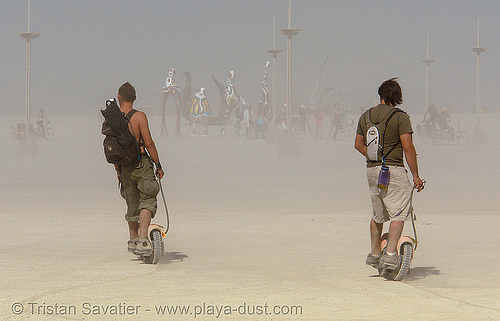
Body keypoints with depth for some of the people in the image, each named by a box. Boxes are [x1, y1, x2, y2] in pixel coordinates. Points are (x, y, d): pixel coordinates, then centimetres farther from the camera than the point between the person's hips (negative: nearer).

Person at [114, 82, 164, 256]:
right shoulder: (139, 116, -10)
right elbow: (148, 143, -12)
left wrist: (118, 170, 21)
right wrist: (158, 166, -4)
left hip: (124, 167, 5)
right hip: (142, 164, -5)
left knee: (132, 206, 18)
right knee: (147, 202, -3)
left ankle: (133, 241, 29)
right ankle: (143, 240, -18)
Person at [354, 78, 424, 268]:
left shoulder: (366, 116, 10)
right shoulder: (400, 117, -9)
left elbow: (358, 144, 17)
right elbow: (408, 147, -14)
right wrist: (416, 176, -10)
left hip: (371, 170, 7)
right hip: (393, 170, -7)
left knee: (378, 214, 19)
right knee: (399, 213, -4)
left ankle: (374, 254, 27)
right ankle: (391, 254, -16)